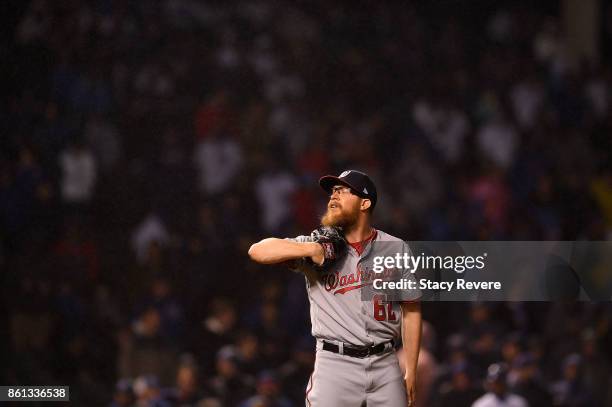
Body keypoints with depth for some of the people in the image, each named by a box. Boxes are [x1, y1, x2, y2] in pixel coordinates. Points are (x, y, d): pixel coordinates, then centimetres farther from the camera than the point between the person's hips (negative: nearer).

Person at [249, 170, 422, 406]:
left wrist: (411, 373, 7)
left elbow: (411, 310, 11)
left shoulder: (396, 249, 8)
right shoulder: (319, 244, 5)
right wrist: (312, 250, -17)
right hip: (335, 365, -1)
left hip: (384, 364, 1)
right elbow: (257, 251, -6)